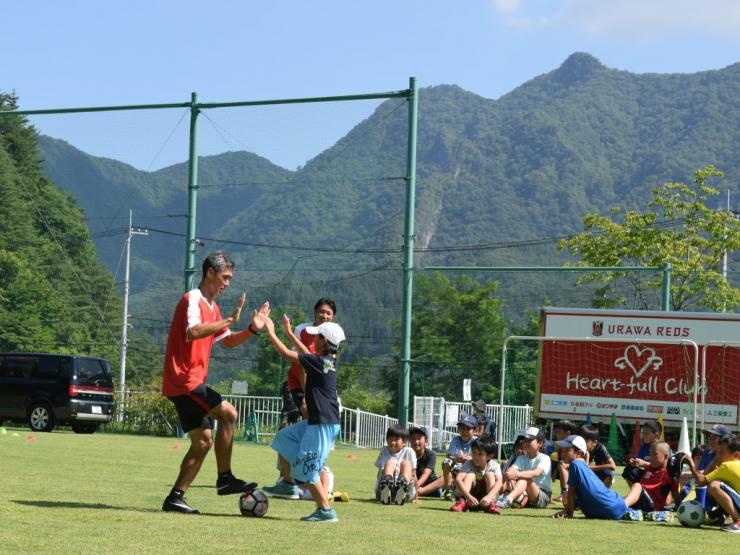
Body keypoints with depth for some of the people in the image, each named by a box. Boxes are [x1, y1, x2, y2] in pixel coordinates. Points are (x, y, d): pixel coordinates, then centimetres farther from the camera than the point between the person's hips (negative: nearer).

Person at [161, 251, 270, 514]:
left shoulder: (212, 306, 20)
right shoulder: (192, 299, -10)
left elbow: (228, 341, 25)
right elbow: (192, 332, -28)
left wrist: (252, 329, 9)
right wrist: (229, 320, -27)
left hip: (192, 382, 10)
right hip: (183, 380, -10)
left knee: (203, 441, 7)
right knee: (227, 413, -17)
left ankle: (175, 497, 7)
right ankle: (225, 478, -10)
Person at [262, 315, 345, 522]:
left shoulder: (319, 362, -17)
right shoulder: (329, 361, 8)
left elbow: (286, 353, -15)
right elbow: (307, 354, 29)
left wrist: (271, 332, -3)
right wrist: (289, 332, 35)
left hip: (323, 424, -10)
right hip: (317, 421, 10)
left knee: (307, 468, -5)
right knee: (284, 438, 22)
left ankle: (326, 510, -5)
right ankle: (288, 484, 26)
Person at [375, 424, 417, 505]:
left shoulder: (409, 452, 9)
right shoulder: (384, 451, 16)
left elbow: (413, 474, 6)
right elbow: (380, 472, 9)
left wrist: (415, 494, 3)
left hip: (406, 491, -1)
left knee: (406, 463, -15)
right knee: (390, 462, -18)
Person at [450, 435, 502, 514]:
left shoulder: (494, 466, -12)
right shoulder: (468, 464, -15)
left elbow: (498, 482, -30)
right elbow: (458, 479, -32)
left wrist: (489, 497, -50)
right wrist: (468, 496, -49)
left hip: (483, 500, 1)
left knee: (489, 475, -20)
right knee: (470, 475, -24)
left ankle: (491, 504, -28)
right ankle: (462, 502, -37)